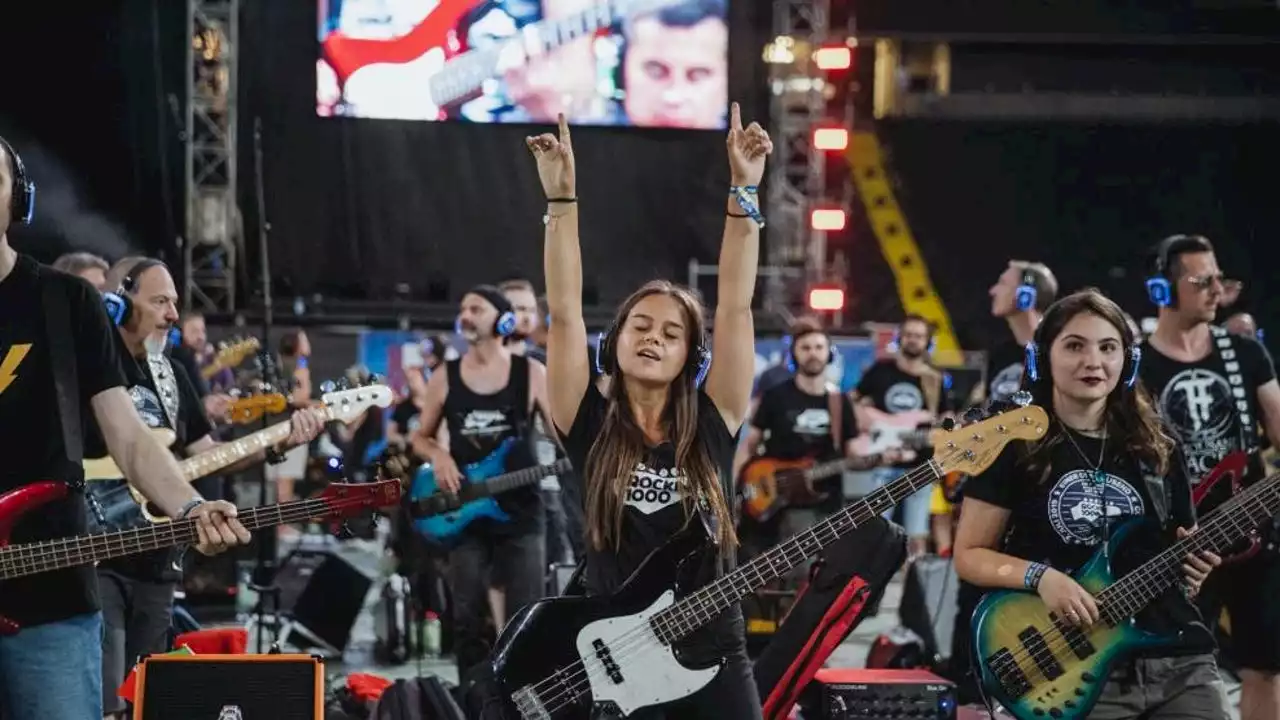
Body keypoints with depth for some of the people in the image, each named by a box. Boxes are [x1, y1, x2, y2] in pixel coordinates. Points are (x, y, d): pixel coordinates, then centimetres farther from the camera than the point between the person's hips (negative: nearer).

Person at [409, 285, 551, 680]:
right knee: (467, 619, 1)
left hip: (520, 513, -2)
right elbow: (421, 437, 15)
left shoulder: (531, 373, 1)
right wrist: (439, 456, -7)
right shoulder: (444, 378, 6)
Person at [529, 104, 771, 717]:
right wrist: (562, 199, -14)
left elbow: (735, 306, -2)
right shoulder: (592, 426, 1)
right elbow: (565, 314, -7)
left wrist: (742, 192, -8)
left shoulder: (711, 425, 3)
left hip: (714, 661, 1)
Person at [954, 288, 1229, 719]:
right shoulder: (1016, 446, -1)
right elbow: (969, 556, 1)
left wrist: (1192, 564, -2)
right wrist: (1041, 577, -16)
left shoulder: (1155, 449, 11)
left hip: (1182, 660, 4)